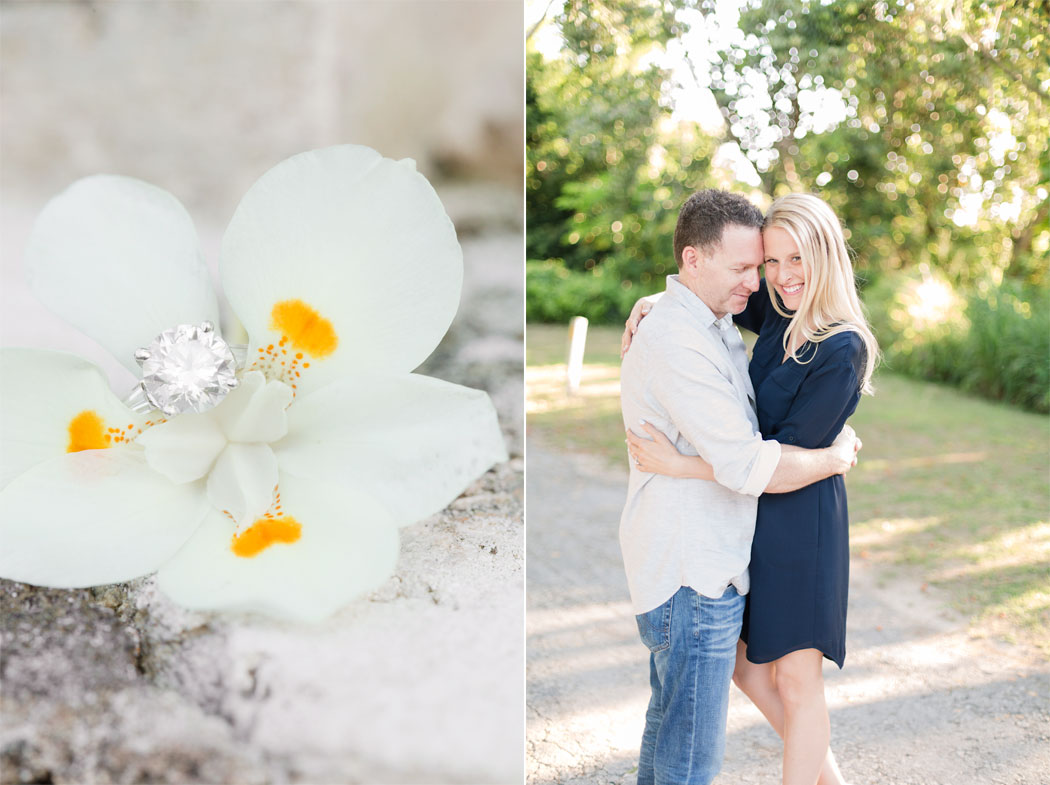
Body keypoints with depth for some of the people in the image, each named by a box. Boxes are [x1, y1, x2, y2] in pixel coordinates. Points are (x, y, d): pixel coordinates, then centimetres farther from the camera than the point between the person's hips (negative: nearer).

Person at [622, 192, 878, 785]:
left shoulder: (842, 349, -21)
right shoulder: (780, 315, 2)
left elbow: (790, 456, -22)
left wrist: (682, 466, -22)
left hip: (800, 514, -9)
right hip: (753, 512, 9)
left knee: (796, 676, 3)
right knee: (741, 658, 17)